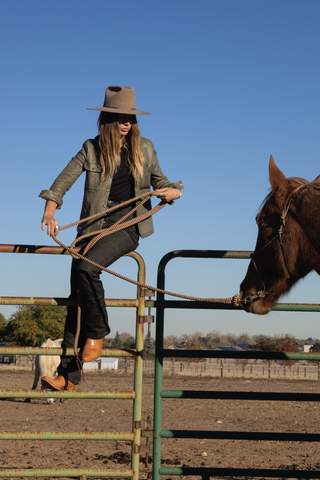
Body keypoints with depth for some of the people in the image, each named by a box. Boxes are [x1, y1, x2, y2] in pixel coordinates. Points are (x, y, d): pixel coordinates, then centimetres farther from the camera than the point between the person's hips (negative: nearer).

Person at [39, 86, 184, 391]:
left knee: (87, 267, -30)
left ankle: (97, 333, -9)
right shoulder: (91, 149, 5)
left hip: (127, 224, -2)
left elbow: (159, 181, 16)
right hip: (93, 225, 2)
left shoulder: (144, 149, 8)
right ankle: (69, 374, 0)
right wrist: (49, 212, -18)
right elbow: (64, 179, -2)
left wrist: (173, 191, -7)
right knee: (76, 295, -4)